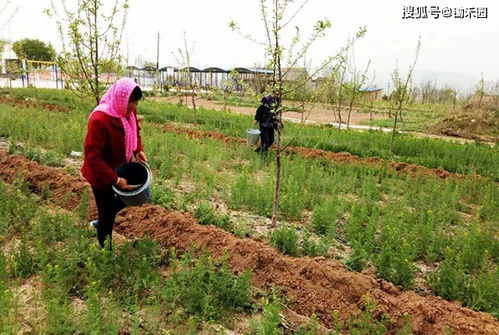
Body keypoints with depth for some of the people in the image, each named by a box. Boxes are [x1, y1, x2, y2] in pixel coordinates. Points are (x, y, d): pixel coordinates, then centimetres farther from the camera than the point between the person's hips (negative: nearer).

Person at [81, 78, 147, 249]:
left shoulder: (129, 111, -9)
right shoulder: (99, 119, -31)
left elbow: (135, 131, 13)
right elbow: (92, 157, -29)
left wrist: (138, 150, -6)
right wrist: (115, 180, -28)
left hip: (120, 168, 7)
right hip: (102, 175, -7)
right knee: (107, 214, 9)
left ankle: (99, 223, 50)